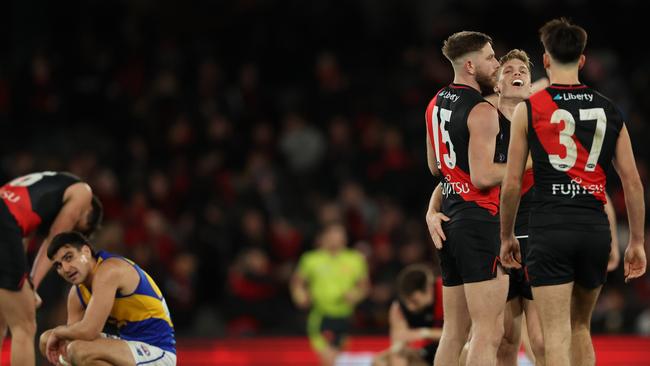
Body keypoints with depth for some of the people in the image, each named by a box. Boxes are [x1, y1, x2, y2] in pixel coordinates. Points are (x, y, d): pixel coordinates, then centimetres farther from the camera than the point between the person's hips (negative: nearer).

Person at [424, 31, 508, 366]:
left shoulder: (436, 103, 14)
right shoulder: (482, 112, -13)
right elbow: (483, 177, -19)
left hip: (450, 219, 9)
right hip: (479, 220, -9)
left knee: (454, 331, 11)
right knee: (489, 332, -9)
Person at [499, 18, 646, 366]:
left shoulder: (528, 109, -1)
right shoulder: (609, 110, 9)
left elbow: (511, 184, -1)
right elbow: (632, 181, 7)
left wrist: (506, 236, 12)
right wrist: (636, 242, 14)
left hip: (550, 230, -4)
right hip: (595, 228, 4)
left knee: (557, 335, -5)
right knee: (580, 327, 21)